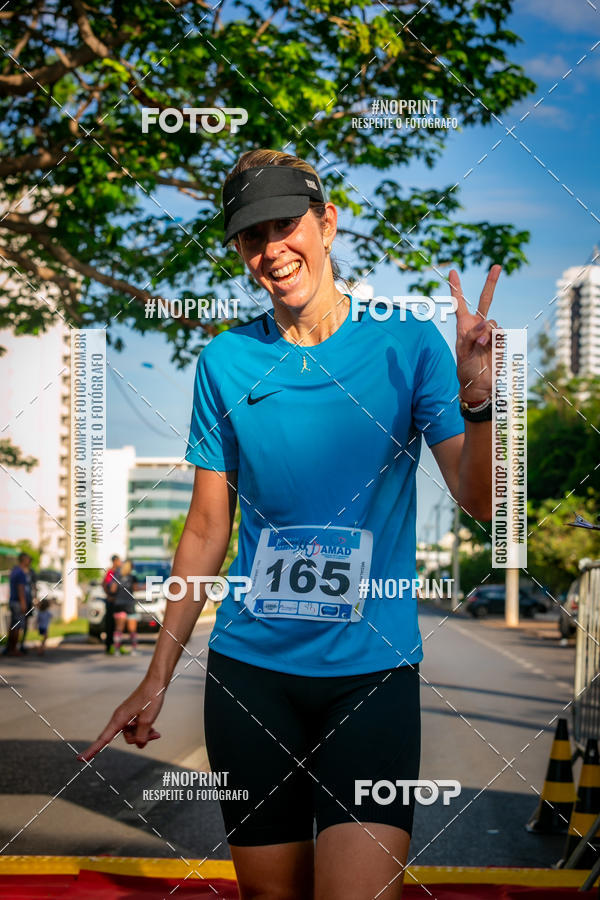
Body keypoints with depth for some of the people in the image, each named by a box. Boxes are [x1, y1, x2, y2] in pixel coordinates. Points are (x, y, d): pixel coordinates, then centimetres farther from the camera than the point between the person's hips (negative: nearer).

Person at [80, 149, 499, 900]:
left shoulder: (407, 343, -3)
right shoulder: (225, 361, 3)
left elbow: (480, 501, -8)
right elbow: (207, 528, 8)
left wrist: (477, 399, -27)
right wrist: (158, 676, 9)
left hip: (371, 670, -2)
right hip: (248, 668, 2)